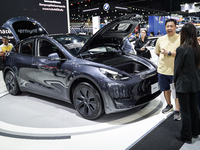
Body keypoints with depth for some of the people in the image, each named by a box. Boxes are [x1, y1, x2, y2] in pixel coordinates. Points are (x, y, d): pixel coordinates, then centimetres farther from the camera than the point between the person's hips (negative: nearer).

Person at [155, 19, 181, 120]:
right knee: (166, 89, 17)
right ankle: (169, 105, 37)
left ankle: (177, 110, 11)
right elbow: (157, 52, 21)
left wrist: (169, 53, -17)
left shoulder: (180, 39, -7)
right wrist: (163, 58, 9)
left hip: (175, 70, -5)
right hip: (162, 69, 5)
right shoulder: (161, 39, 8)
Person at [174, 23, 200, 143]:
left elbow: (178, 67, -12)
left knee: (185, 111, 3)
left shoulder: (182, 49, -18)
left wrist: (175, 80, 2)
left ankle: (186, 137, 16)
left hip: (183, 84, -7)